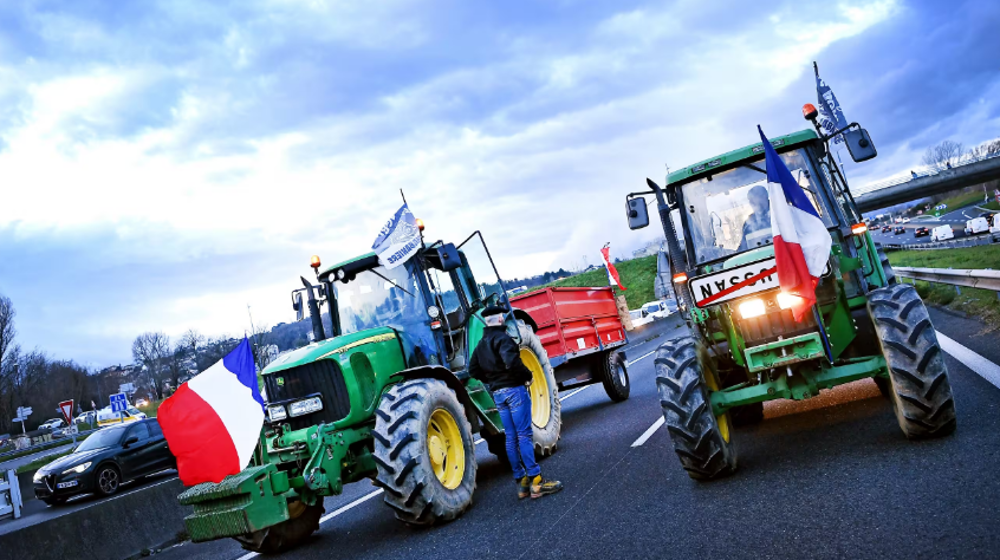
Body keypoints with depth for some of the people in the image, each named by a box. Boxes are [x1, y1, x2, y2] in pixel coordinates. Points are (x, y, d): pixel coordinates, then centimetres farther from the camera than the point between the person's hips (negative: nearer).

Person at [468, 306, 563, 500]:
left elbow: (473, 370, 15)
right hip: (514, 389, -7)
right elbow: (512, 362, -27)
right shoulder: (502, 338, -12)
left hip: (497, 393, 7)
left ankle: (521, 483, 12)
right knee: (524, 435, -7)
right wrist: (527, 375, -13)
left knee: (511, 437, 9)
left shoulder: (481, 344, 13)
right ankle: (535, 481, -7)